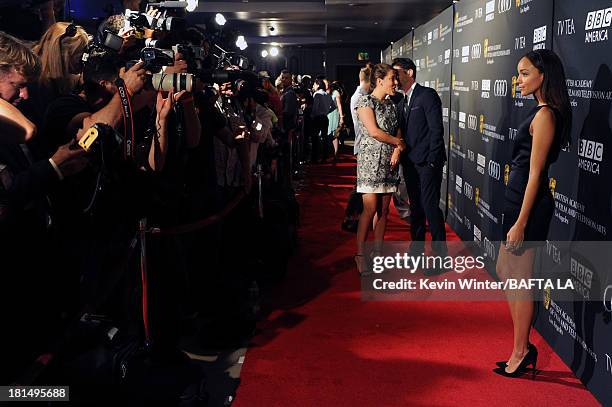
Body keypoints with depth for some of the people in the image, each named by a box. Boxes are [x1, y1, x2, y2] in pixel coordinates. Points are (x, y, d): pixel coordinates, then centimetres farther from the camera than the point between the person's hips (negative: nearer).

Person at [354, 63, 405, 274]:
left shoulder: (391, 105, 14)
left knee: (384, 209, 7)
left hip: (389, 162, 7)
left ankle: (378, 251, 16)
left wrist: (397, 150, -8)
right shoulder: (365, 102, -7)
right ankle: (360, 254, 0)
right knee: (370, 209, -9)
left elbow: (398, 132, 12)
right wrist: (399, 143, -5)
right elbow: (374, 132, -16)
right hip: (371, 161, -7)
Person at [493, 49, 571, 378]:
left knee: (519, 280, 1)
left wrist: (521, 223, -19)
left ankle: (520, 353, 16)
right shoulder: (542, 112, 12)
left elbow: (535, 174, -19)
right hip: (517, 199, 10)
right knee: (504, 271, 17)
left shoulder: (545, 115, -17)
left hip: (528, 204, -10)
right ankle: (524, 347, 27)